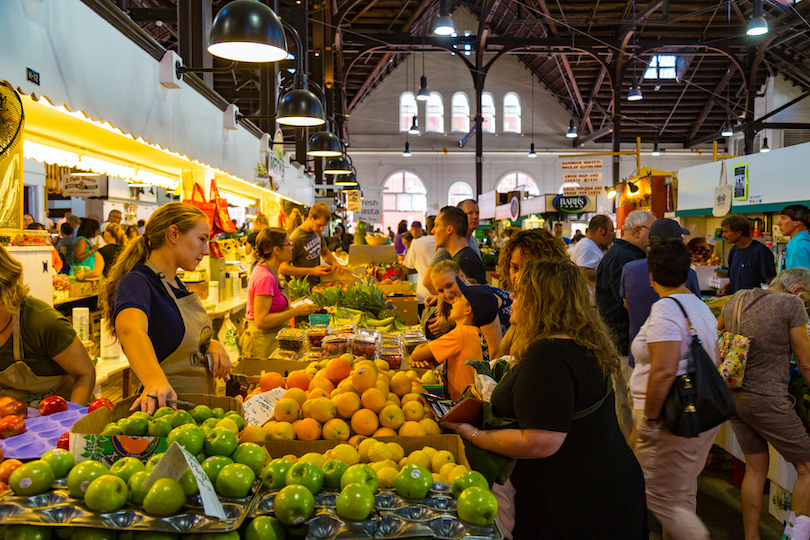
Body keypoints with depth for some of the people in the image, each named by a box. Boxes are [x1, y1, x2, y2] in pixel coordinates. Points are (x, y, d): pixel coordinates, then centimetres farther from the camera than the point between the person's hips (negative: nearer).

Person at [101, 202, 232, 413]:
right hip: (164, 405, -7)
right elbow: (131, 330, -32)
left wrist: (212, 344, 2)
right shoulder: (135, 283, -12)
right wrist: (156, 380, -50)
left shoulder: (177, 285, 13)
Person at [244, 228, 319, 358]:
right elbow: (261, 321, -24)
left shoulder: (267, 271, 9)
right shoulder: (265, 278, -21)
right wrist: (295, 312, -22)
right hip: (263, 343, -9)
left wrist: (294, 305, 10)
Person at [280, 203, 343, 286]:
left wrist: (334, 262, -2)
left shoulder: (317, 232, 5)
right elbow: (283, 268, -20)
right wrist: (312, 271, -21)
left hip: (317, 284, 7)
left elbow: (325, 253, 21)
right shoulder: (295, 239, -19)